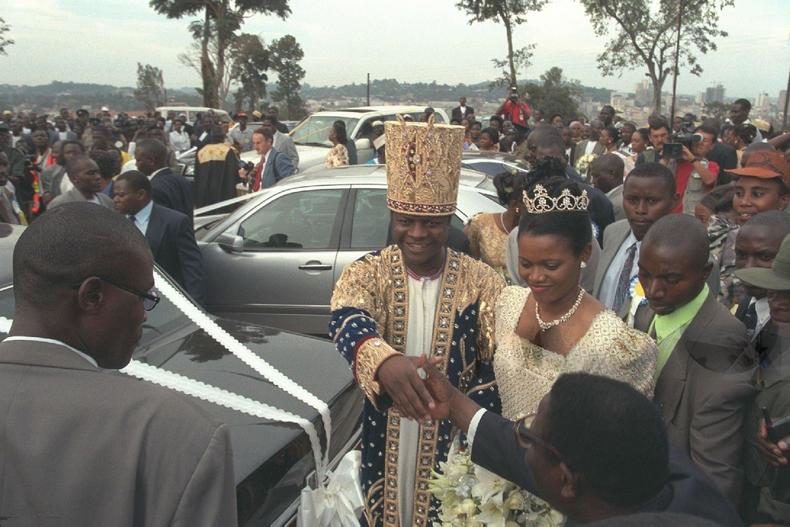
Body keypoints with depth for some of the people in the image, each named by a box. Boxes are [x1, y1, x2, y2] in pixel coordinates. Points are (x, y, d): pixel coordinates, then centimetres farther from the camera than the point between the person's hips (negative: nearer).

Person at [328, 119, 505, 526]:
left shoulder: (480, 281, -8)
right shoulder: (367, 273, -9)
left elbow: (496, 369, -7)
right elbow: (346, 322, -30)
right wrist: (384, 360, -52)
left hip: (451, 440, 0)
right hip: (384, 441, 1)